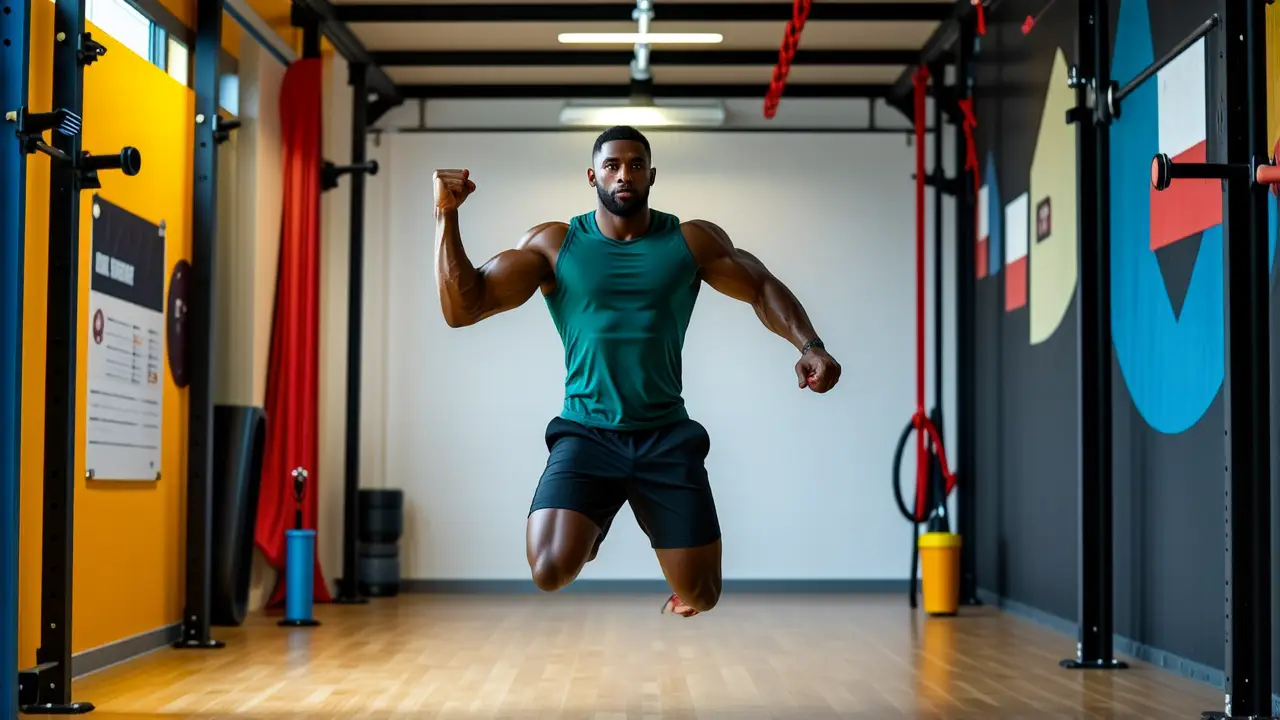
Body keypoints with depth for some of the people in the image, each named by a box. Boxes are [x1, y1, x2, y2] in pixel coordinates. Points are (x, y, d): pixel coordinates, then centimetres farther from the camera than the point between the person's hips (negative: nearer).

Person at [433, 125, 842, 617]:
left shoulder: (692, 241, 3)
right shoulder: (553, 244, 1)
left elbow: (764, 290, 12)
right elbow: (462, 309, -2)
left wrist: (809, 345, -7)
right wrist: (447, 214, -13)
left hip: (667, 437, 1)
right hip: (585, 434, -1)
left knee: (700, 596, 0)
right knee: (550, 572, -22)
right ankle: (585, 531, 16)